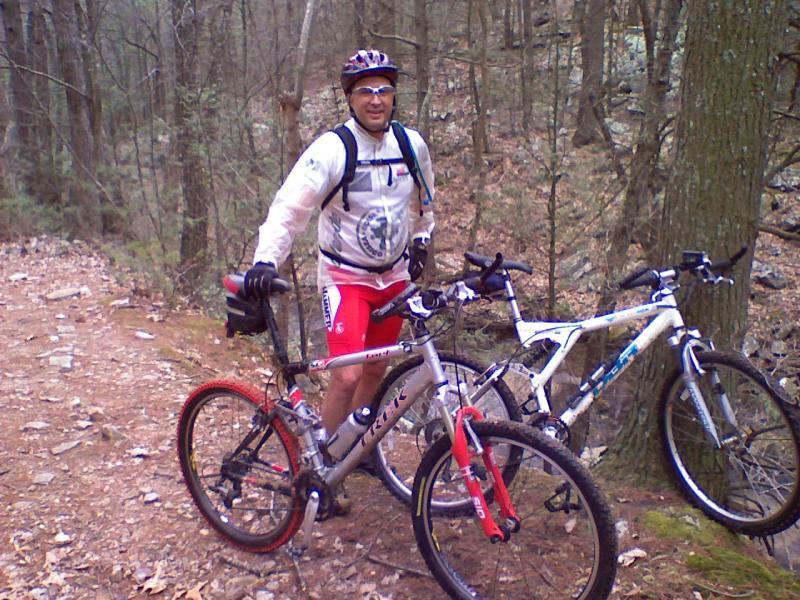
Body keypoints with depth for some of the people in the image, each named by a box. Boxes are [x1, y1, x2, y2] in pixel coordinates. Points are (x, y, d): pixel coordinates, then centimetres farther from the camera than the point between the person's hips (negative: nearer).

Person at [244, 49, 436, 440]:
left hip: (394, 275, 5)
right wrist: (265, 260, -39)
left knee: (376, 369, 16)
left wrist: (421, 239, 16)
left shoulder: (412, 144, -4)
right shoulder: (331, 149, -19)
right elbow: (289, 208, -26)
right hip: (346, 276, -5)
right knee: (347, 374, -15)